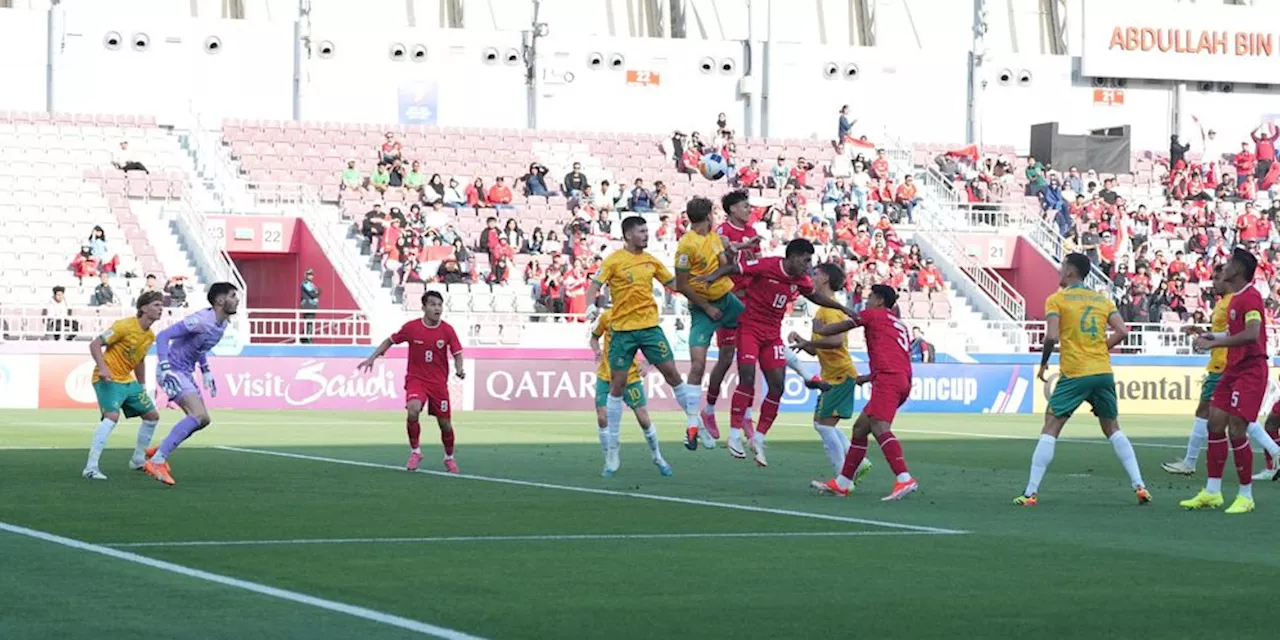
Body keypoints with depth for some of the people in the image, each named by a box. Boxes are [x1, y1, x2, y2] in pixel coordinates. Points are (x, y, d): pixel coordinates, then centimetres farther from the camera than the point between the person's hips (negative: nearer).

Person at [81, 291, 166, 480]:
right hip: (108, 380, -9)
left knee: (152, 415, 12)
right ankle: (90, 468, -30)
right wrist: (102, 368, -30)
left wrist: (143, 386, 23)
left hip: (128, 380, 9)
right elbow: (95, 345, -17)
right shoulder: (125, 326, -17)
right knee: (112, 416, -29)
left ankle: (138, 461, 29)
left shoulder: (150, 336, 8)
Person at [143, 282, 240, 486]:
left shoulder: (223, 323, 7)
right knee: (199, 415, -23)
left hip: (186, 373, 10)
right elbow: (163, 336, -24)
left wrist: (206, 371, 19)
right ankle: (157, 461, -22)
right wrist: (165, 368, -31)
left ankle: (158, 454, 22)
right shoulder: (201, 320, -23)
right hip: (173, 371, -10)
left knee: (202, 420, 13)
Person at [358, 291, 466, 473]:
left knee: (445, 423, 3)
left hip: (439, 382, 1)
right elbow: (390, 341, 7)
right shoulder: (411, 327, -8)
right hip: (416, 379, -1)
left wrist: (459, 369, -23)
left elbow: (457, 354, -3)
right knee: (412, 411, -27)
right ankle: (415, 452, -6)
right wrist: (372, 358, 1)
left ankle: (449, 458, 30)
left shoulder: (447, 330, -7)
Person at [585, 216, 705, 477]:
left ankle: (695, 423, 5)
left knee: (672, 373, -6)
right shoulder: (614, 261, -4)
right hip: (622, 330, -3)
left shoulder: (651, 261, 9)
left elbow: (673, 282, 20)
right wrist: (592, 305, -27)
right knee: (617, 385, 0)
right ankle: (612, 448, 7)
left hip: (650, 327, 3)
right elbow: (594, 287, -9)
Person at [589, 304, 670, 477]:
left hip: (631, 376, -1)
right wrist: (597, 351, -11)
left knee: (643, 418, -2)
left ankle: (657, 458, 20)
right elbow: (594, 338, 11)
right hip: (606, 376, 1)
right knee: (603, 417, -9)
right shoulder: (606, 317, -5)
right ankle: (609, 462, 9)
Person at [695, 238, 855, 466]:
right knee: (748, 378, -18)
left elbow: (815, 296, 23)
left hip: (772, 334, 7)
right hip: (750, 328, -7)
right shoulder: (766, 266, -18)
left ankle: (758, 439, 10)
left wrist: (843, 309, 25)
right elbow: (733, 268, -16)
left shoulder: (801, 280, 3)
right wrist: (713, 276, -34)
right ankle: (734, 435, -11)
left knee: (778, 386, -1)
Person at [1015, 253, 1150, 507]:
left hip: (1074, 374, -4)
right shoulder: (1102, 299, 12)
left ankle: (1031, 492, -4)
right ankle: (1139, 486, 9)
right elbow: (1122, 332, 2)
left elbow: (1051, 336, -13)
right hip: (1103, 372, 4)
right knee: (1113, 429, 17)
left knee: (1050, 429, 1)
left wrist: (1043, 364, 2)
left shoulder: (1057, 299, -1)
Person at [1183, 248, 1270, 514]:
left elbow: (1251, 334, -28)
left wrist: (1215, 342, -25)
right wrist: (1213, 336, 10)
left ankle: (1246, 496, -1)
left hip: (1250, 370, -10)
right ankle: (1212, 492, 11)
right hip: (1233, 370, 10)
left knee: (1236, 430, -11)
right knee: (1215, 424, 6)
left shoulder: (1250, 297, -16)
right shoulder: (1235, 298, 15)